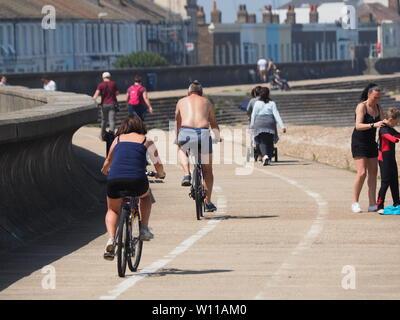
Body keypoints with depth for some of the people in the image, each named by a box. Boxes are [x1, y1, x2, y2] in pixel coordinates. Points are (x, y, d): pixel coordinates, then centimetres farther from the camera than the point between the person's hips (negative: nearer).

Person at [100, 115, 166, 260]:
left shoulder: (118, 139, 20)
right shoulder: (146, 141, 15)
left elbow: (108, 161, 32)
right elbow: (158, 165, 17)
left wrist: (105, 171, 54)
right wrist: (161, 174, 39)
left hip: (114, 181, 1)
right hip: (137, 181, -1)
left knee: (112, 210, 26)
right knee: (145, 196, 35)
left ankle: (111, 239, 2)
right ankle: (144, 229, 21)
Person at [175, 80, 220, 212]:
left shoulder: (182, 102, 22)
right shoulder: (206, 102, 22)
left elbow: (177, 122, 34)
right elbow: (214, 123, 29)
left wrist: (177, 138, 50)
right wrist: (218, 137, 47)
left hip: (186, 133, 0)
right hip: (203, 134, 0)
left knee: (181, 150, 37)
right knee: (207, 170, 16)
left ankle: (186, 174, 14)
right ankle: (208, 203, 16)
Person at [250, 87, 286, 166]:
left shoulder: (257, 103, 0)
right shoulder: (272, 103, 0)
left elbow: (253, 115, 5)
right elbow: (276, 115, -6)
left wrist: (252, 125, 21)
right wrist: (282, 126, -8)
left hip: (259, 123, -1)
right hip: (270, 123, 1)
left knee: (261, 141, 1)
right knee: (269, 141, 12)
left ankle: (265, 156, -24)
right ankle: (269, 159, 12)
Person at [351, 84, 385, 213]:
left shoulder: (378, 108, 5)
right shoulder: (361, 107, -16)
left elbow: (382, 125, 4)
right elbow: (358, 126, -27)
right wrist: (373, 125, -41)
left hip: (371, 143, 7)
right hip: (359, 143, -7)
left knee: (373, 173, 3)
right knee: (362, 173, -15)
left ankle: (372, 204, 4)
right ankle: (355, 202, -4)